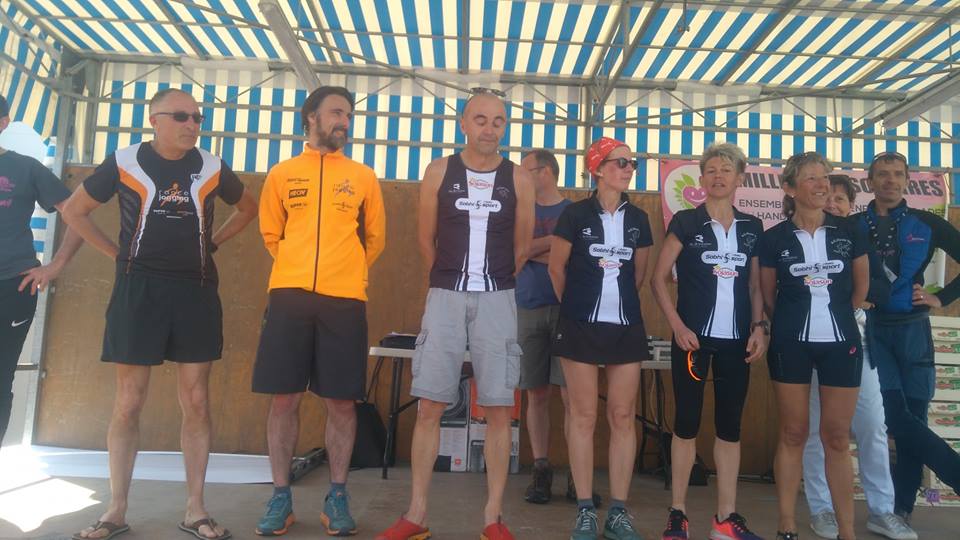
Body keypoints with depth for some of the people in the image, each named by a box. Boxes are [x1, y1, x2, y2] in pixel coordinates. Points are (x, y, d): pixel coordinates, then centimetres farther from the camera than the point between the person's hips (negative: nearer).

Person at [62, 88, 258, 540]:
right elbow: (74, 210, 10)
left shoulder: (212, 169, 5)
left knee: (196, 403, 2)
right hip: (139, 289, -1)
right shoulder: (123, 163, 0)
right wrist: (117, 253, 2)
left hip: (195, 291, 2)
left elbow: (248, 207, 21)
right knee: (128, 403, 2)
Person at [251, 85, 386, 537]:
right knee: (284, 398, 3)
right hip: (289, 296, 1)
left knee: (341, 402, 2)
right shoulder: (282, 173, 10)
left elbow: (375, 237, 16)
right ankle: (280, 497, 17)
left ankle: (337, 498, 17)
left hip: (344, 300, 0)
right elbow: (271, 233, 18)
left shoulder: (363, 176, 10)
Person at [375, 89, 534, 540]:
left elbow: (522, 246, 12)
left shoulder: (518, 178, 4)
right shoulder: (439, 172, 3)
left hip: (497, 300, 0)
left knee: (498, 410, 1)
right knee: (429, 406, 1)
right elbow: (426, 238, 11)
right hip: (445, 297, 0)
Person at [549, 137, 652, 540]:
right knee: (584, 417, 0)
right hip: (582, 327, -3)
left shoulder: (638, 219, 9)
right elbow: (557, 268, 4)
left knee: (623, 417, 4)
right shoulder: (575, 214, -3)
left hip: (626, 328, 4)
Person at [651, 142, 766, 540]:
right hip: (694, 336, -4)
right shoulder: (685, 222, -2)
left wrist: (759, 326, 1)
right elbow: (659, 278, -4)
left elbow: (755, 286, 14)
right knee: (687, 422, 1)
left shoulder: (752, 227, 10)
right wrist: (678, 326, -12)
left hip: (736, 339, 4)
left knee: (730, 425, 7)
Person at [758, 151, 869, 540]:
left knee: (837, 437, 6)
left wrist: (839, 317, 14)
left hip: (841, 342, 1)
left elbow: (861, 287, 14)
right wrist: (792, 324, 10)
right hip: (791, 344, -1)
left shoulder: (848, 232, 3)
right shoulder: (773, 239, -1)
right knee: (793, 434, 5)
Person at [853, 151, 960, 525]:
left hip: (913, 329, 2)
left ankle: (902, 507, 15)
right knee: (894, 413, -13)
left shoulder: (928, 225, 5)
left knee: (913, 413, 4)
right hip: (870, 328, -1)